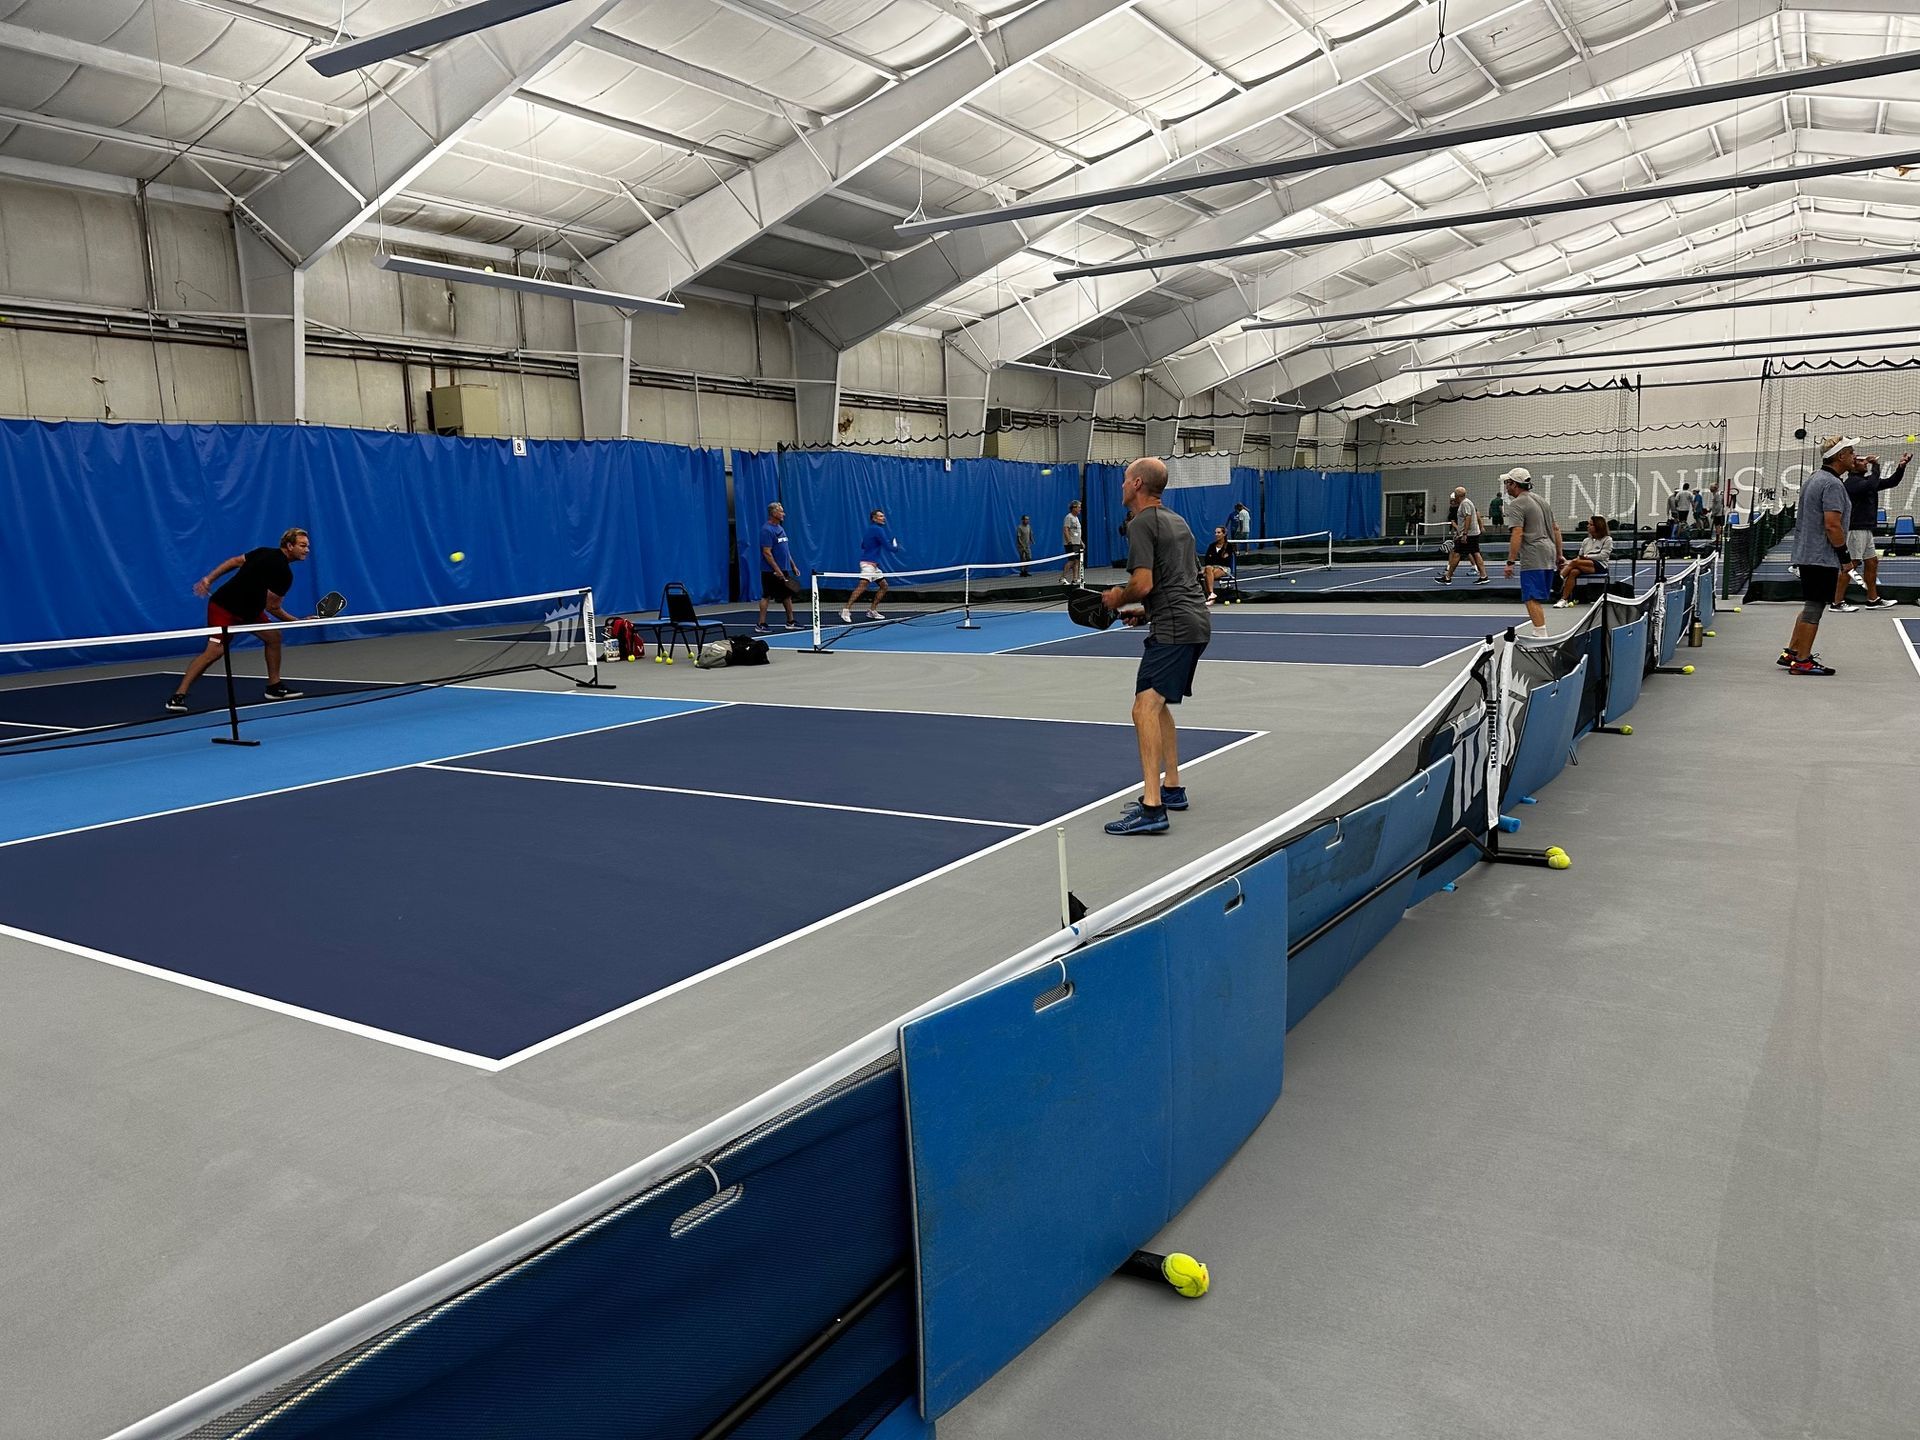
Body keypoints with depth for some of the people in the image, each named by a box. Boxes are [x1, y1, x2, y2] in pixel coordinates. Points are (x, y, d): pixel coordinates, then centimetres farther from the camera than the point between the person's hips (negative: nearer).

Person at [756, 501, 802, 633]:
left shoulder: (780, 528, 14)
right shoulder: (766, 530, -15)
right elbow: (766, 552, -20)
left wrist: (793, 565, 16)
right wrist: (777, 570, -22)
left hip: (784, 570, 9)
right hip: (771, 571, -9)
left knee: (787, 595, 12)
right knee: (766, 596, -4)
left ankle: (790, 622, 20)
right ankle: (761, 625, 0)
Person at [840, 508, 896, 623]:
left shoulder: (872, 529, 18)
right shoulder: (877, 529, -12)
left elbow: (863, 545, 27)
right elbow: (888, 547, -15)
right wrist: (896, 546, 5)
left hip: (874, 565, 10)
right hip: (868, 563, -10)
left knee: (884, 586, 11)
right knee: (863, 585, -21)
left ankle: (872, 610, 14)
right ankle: (846, 610, -25)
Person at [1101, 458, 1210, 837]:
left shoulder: (1141, 524, -8)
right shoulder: (1177, 521, 21)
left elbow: (1143, 584, -18)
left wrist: (1117, 599, 1)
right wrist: (1146, 612, 21)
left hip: (1174, 628, -11)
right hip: (1196, 622, 11)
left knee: (1145, 707, -18)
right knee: (1157, 704, 22)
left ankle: (1152, 808, -28)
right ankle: (1172, 788, 29)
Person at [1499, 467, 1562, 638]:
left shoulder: (1517, 505, -9)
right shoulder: (1541, 500, 19)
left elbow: (1517, 534, -18)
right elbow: (1556, 528, 21)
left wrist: (1510, 562, -18)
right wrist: (1559, 555, 25)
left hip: (1532, 558, -9)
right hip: (1549, 554, 9)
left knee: (1532, 599, -11)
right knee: (1539, 599, 16)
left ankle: (1541, 636, -17)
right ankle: (1540, 633, 22)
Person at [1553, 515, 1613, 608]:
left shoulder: (1607, 539, 9)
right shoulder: (1586, 541, 26)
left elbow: (1603, 555, -4)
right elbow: (1580, 556, 17)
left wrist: (1587, 557, -12)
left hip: (1600, 566, -4)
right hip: (1584, 565, 4)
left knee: (1575, 562, -33)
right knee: (1573, 572, -33)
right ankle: (1564, 599, -41)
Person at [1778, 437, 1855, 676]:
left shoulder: (1812, 479, 14)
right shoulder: (1833, 484, -16)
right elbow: (1832, 525, -23)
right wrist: (1843, 552, -11)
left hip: (1805, 553, 10)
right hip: (1823, 557, -10)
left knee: (1811, 607, 17)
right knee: (1814, 608, -4)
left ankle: (1791, 653, 20)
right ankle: (1802, 661, 0)